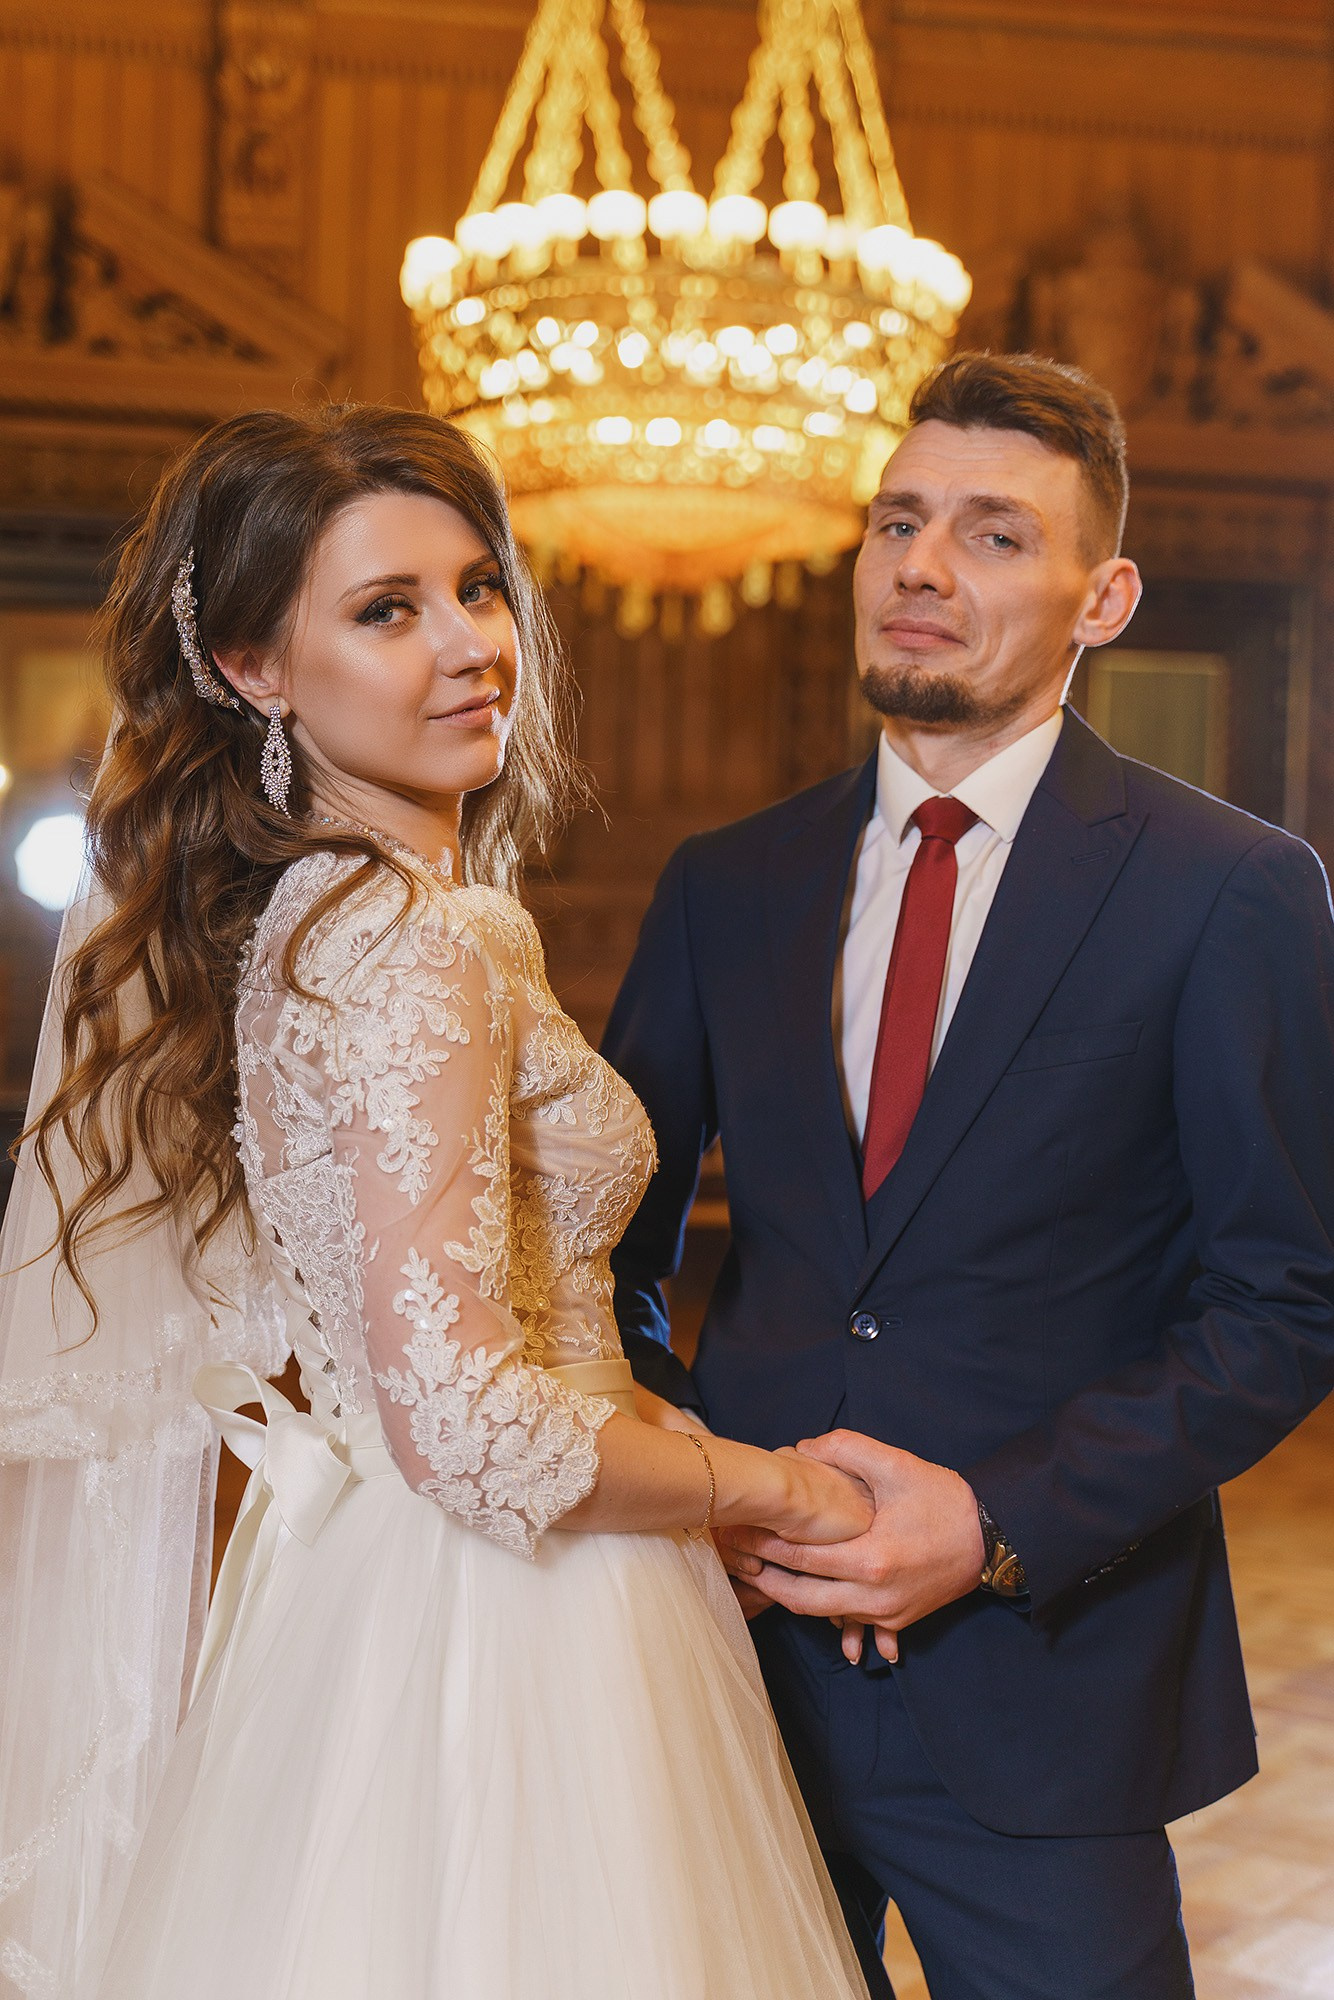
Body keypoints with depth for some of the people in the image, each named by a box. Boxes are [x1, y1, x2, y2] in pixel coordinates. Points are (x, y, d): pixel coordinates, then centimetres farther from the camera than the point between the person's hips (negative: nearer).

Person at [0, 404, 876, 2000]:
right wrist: (764, 1484, -11)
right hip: (481, 1626, -9)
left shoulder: (256, 917, 6)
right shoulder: (420, 940, -22)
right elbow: (466, 1422, -27)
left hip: (342, 1581, 9)